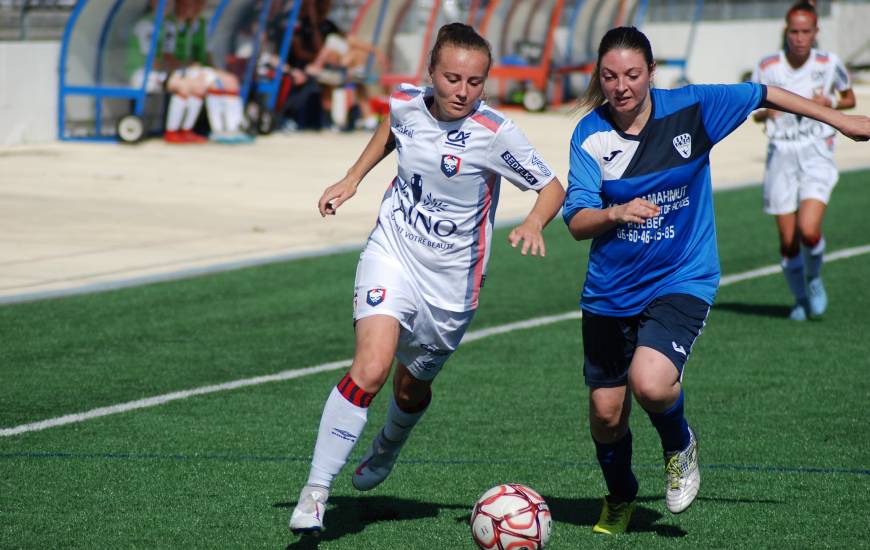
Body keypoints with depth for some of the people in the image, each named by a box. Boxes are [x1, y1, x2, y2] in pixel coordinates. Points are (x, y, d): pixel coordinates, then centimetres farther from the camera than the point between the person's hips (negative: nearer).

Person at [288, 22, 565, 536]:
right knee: (371, 369, -21)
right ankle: (315, 492, -16)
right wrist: (353, 179, 15)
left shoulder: (495, 132, -18)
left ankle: (386, 450, 53)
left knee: (412, 386, 17)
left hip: (451, 280, 0)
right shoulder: (406, 102, -6)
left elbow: (553, 187, -11)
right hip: (392, 253, 1)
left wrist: (533, 223, -30)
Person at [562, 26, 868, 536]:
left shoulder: (691, 108, -10)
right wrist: (615, 213, -36)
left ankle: (681, 446, 9)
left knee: (649, 383, -27)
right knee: (606, 411, 7)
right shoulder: (590, 135, -10)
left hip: (681, 281, -2)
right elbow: (577, 221, -14)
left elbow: (762, 95, 5)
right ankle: (620, 501, 38)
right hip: (611, 292, 2)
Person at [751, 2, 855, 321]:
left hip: (817, 154, -1)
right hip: (781, 154, 1)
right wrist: (767, 112, -14)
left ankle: (815, 279, 11)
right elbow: (755, 112, 9)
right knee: (788, 241, 1)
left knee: (809, 231, -19)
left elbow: (850, 99, 12)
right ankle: (801, 299, 24)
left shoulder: (829, 64, -3)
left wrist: (830, 103, -9)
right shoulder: (767, 68, -3)